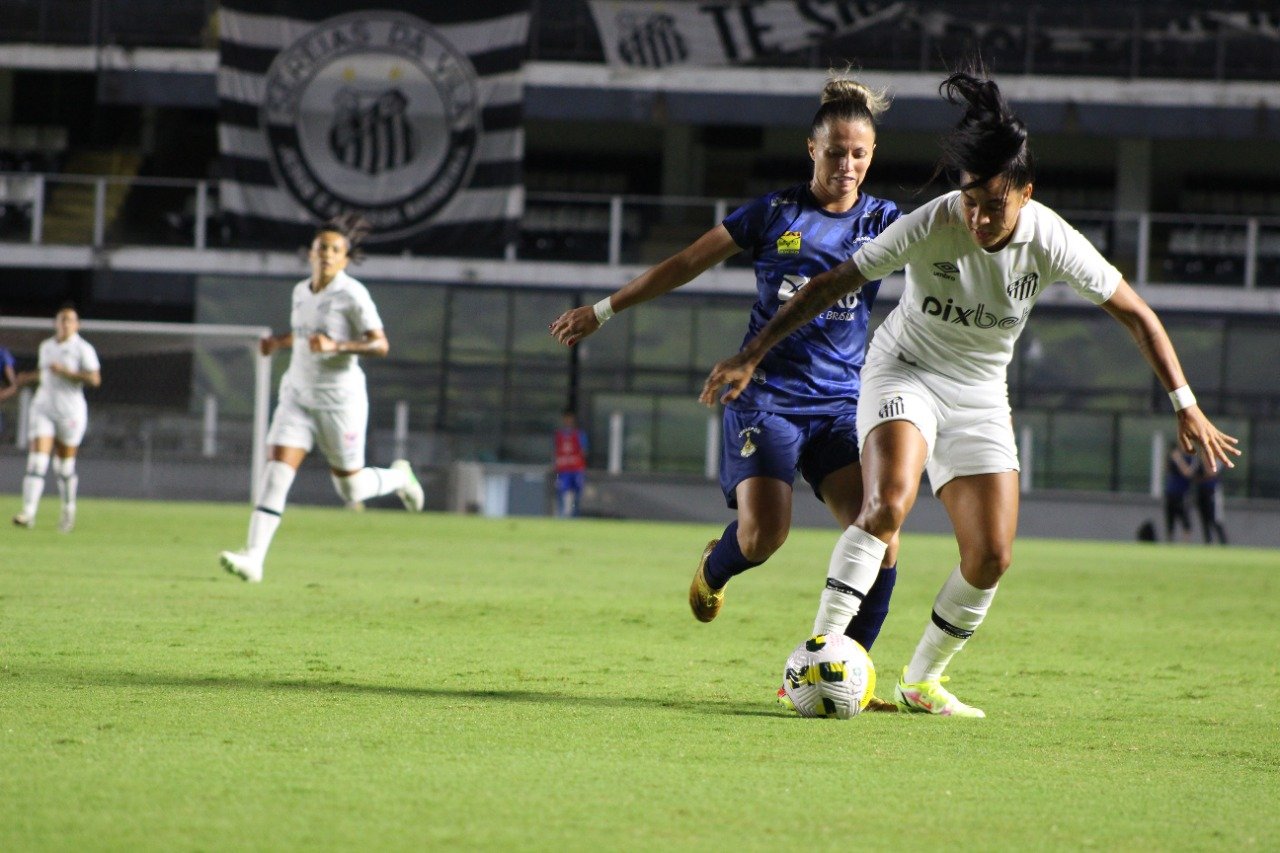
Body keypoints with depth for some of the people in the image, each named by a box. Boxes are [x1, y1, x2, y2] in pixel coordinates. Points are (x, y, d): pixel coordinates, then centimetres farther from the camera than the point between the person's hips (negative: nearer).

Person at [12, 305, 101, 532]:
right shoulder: (46, 346, 11)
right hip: (43, 409, 4)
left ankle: (69, 510, 29)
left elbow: (94, 379, -17)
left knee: (64, 466, 6)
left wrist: (65, 371, -23)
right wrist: (28, 378, 14)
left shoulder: (83, 349, -7)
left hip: (71, 412, -4)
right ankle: (28, 513, -17)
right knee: (36, 460, -10)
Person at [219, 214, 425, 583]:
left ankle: (399, 476, 40)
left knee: (351, 490, 7)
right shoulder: (301, 291, 8)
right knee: (276, 472, -13)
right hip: (298, 396, 5)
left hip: (340, 399, -5)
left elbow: (380, 345, -18)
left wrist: (335, 346, -30)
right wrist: (280, 341, 9)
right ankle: (253, 558, -20)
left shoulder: (352, 294, -12)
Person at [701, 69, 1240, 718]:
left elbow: (1136, 315, -7)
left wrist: (1186, 407, -8)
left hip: (980, 395, 3)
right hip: (905, 371, -3)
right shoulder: (930, 226, -25)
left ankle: (921, 681, 15)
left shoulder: (1052, 241, -19)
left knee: (991, 557, -6)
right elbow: (833, 284, -17)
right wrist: (753, 354, -18)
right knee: (888, 503, -30)